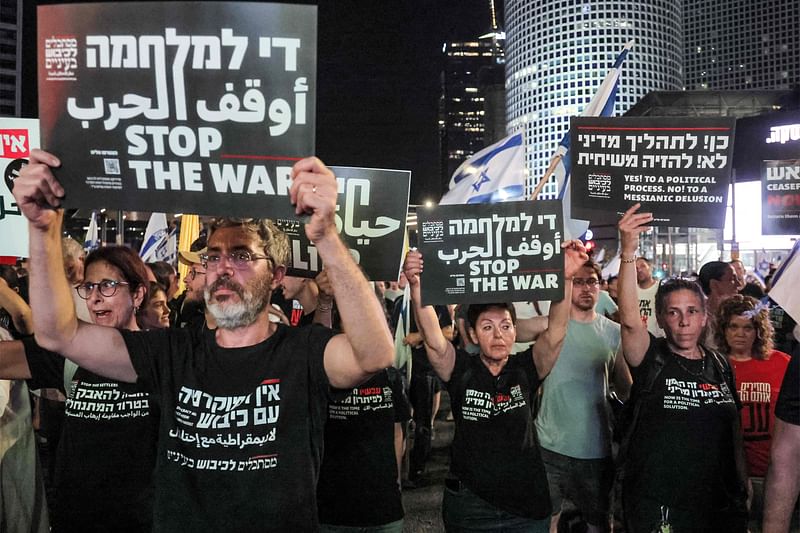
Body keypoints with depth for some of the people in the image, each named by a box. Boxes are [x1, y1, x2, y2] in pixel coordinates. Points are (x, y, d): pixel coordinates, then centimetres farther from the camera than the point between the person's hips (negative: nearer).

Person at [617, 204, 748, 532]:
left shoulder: (721, 366, 6)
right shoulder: (651, 359, -9)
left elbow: (734, 431, 15)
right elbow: (629, 320, -29)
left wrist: (743, 488, 15)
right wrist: (628, 253, -39)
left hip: (720, 505, 5)